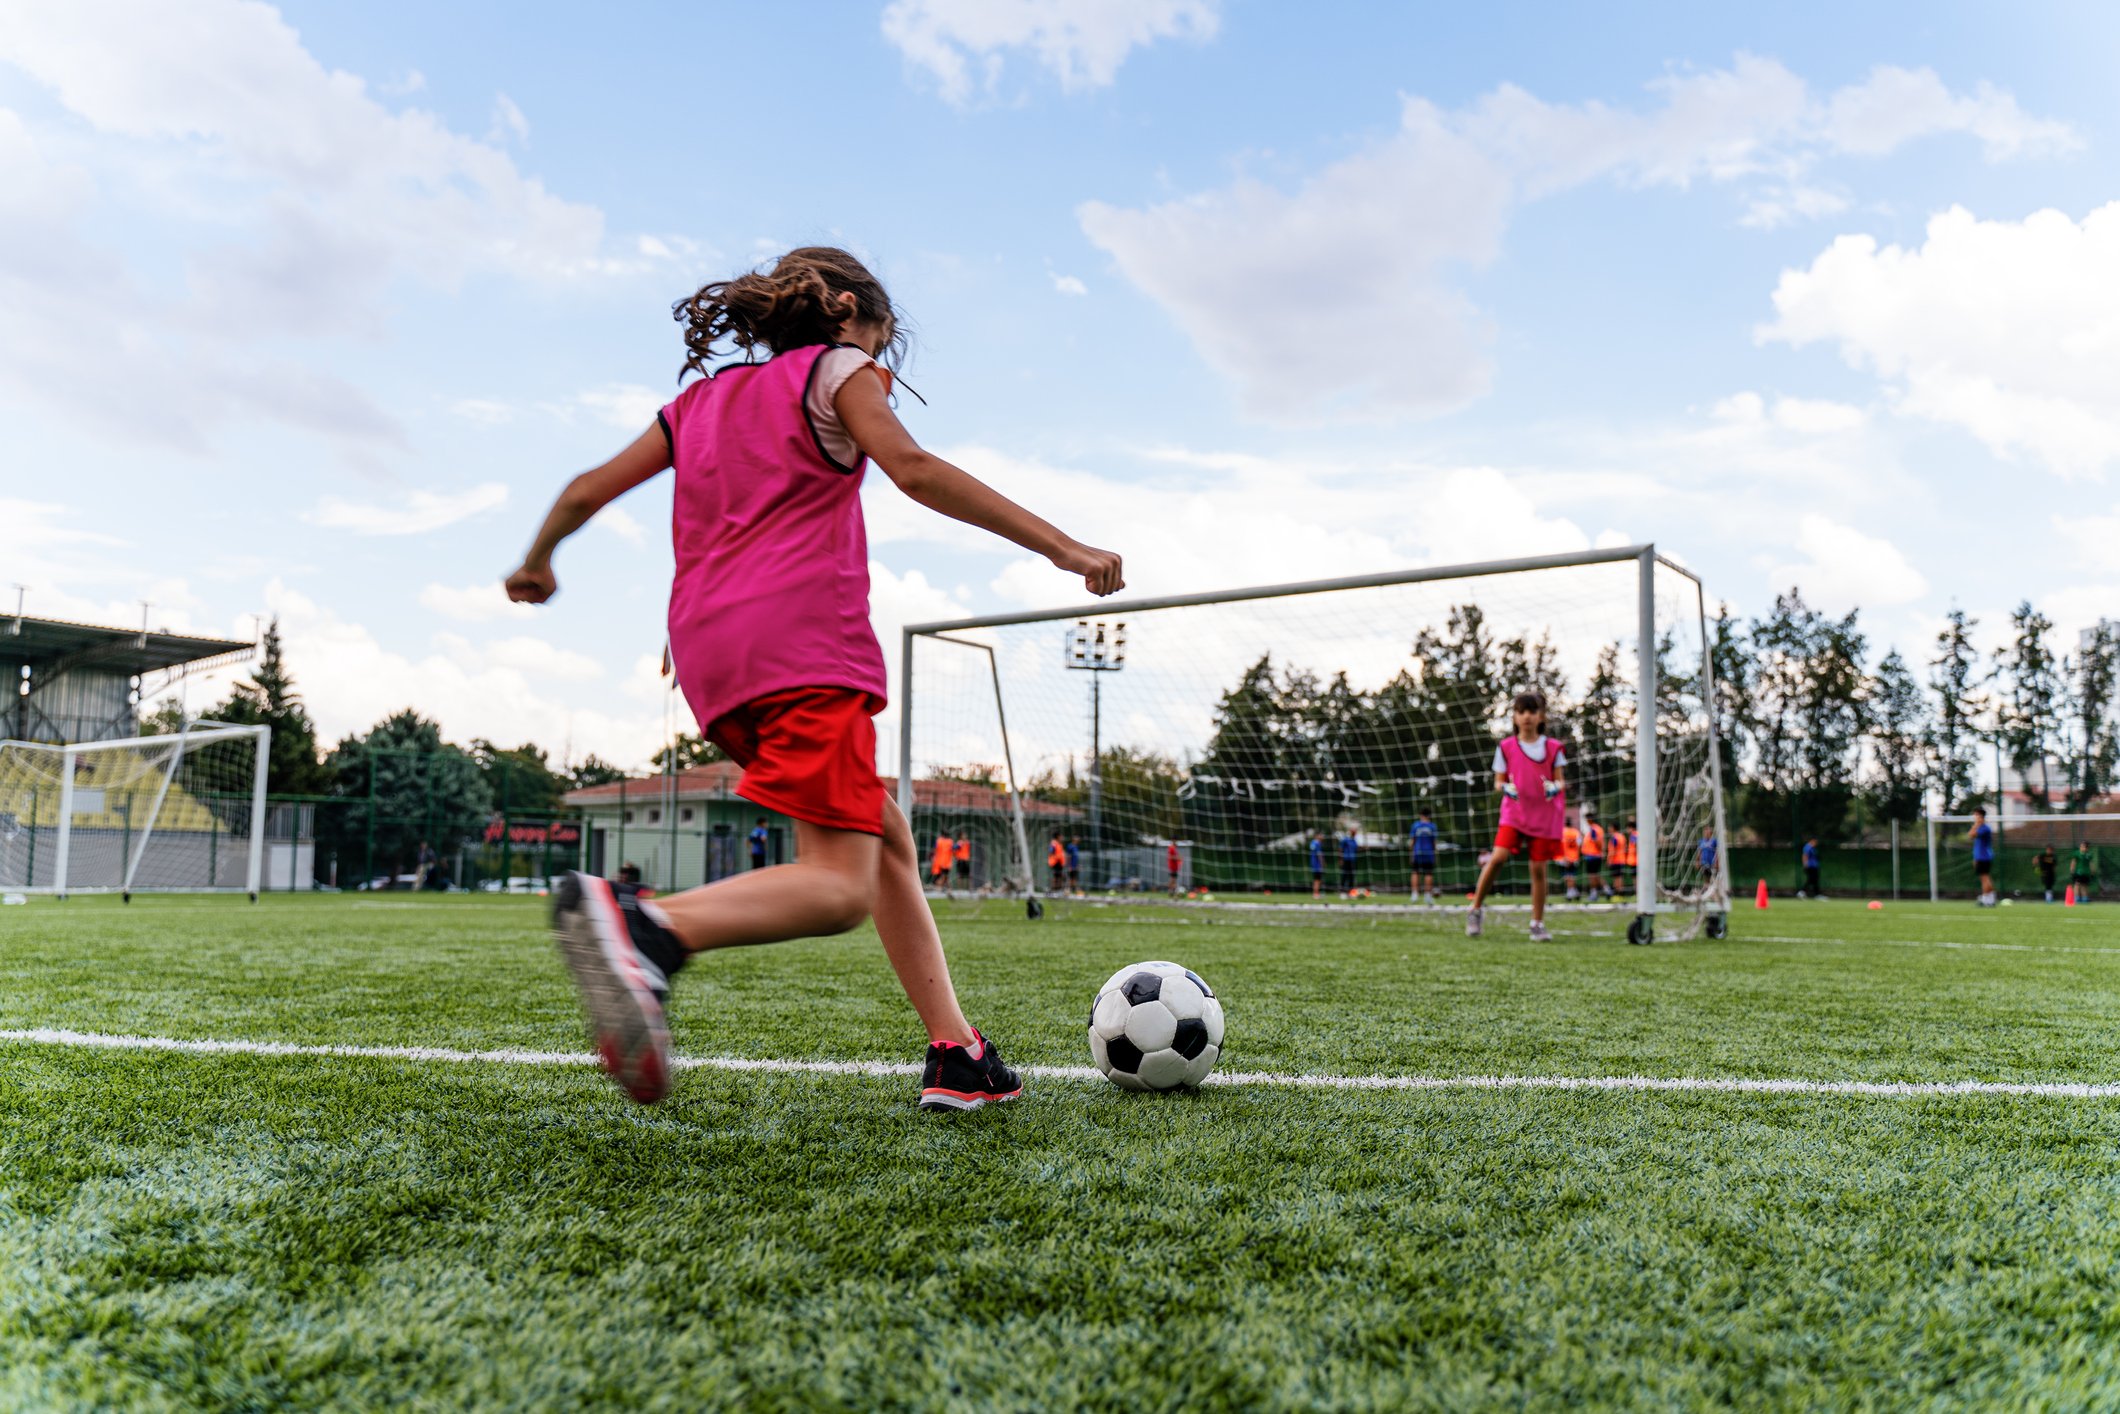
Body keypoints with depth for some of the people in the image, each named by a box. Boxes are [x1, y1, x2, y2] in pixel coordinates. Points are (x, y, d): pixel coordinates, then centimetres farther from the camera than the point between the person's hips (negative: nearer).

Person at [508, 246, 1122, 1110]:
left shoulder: (700, 400, 28)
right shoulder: (835, 368, 10)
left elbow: (586, 491, 25)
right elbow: (914, 471, -7)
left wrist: (536, 565, 44)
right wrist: (1059, 545, -9)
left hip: (710, 656, 8)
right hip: (801, 641, -8)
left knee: (886, 838, 15)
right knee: (840, 886, -16)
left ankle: (955, 1057, 13)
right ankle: (646, 926, -40)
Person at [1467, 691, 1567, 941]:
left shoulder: (1553, 747, 4)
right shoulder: (1506, 747, 4)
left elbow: (1560, 780, 7)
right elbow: (1498, 782, 7)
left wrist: (1555, 786, -16)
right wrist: (1505, 787, -15)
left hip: (1545, 815, 1)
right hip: (1514, 811, -1)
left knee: (1538, 868, 1)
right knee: (1498, 857, -18)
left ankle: (1537, 923, 12)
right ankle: (1476, 909, -4)